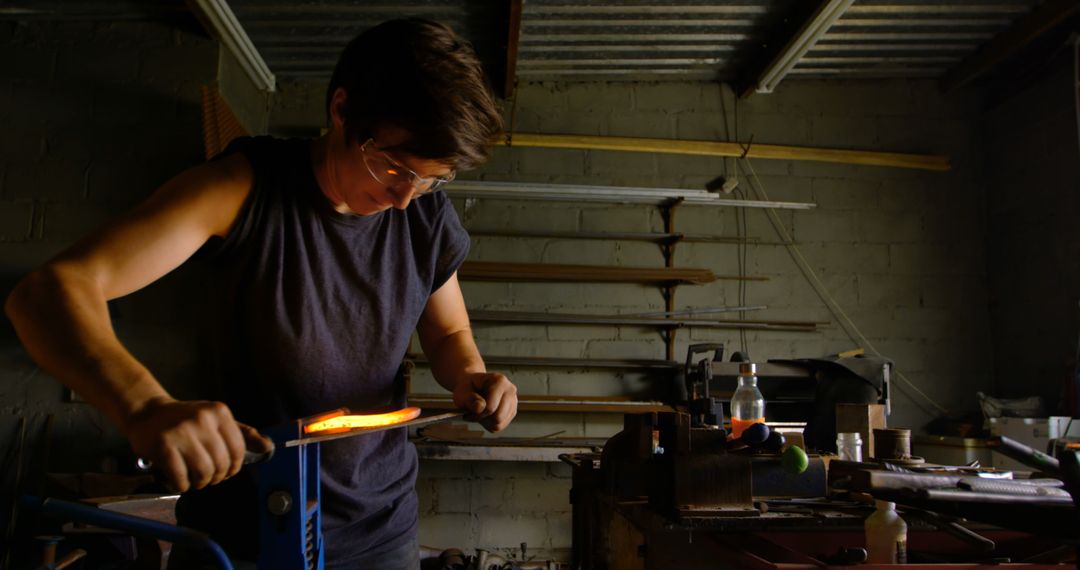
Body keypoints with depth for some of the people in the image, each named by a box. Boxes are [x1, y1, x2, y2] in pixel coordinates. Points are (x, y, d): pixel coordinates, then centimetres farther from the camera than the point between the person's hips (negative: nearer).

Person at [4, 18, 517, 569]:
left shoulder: (428, 219, -8)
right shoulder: (245, 190, -18)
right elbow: (50, 289, -25)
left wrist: (469, 375, -15)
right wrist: (146, 405, -43)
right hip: (240, 521, -3)